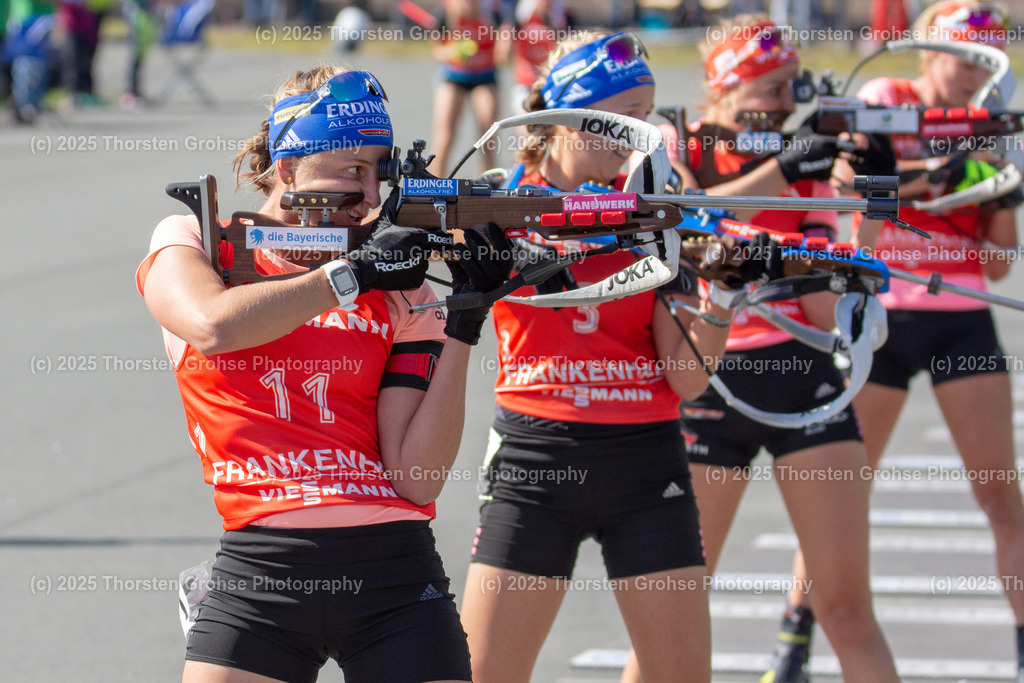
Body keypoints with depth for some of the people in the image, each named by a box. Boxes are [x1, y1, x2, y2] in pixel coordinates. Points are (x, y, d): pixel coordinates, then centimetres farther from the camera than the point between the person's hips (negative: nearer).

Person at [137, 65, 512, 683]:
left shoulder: (399, 289, 10)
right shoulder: (190, 243, 9)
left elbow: (416, 478, 1)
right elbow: (213, 326, -17)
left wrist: (464, 327, -5)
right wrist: (352, 274, -10)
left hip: (395, 571, 2)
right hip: (258, 569, -2)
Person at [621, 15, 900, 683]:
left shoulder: (805, 161, 6)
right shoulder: (677, 151, 1)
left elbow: (826, 313, 1)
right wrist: (778, 171, -28)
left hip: (803, 377, 2)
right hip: (708, 384, -2)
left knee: (849, 609, -3)